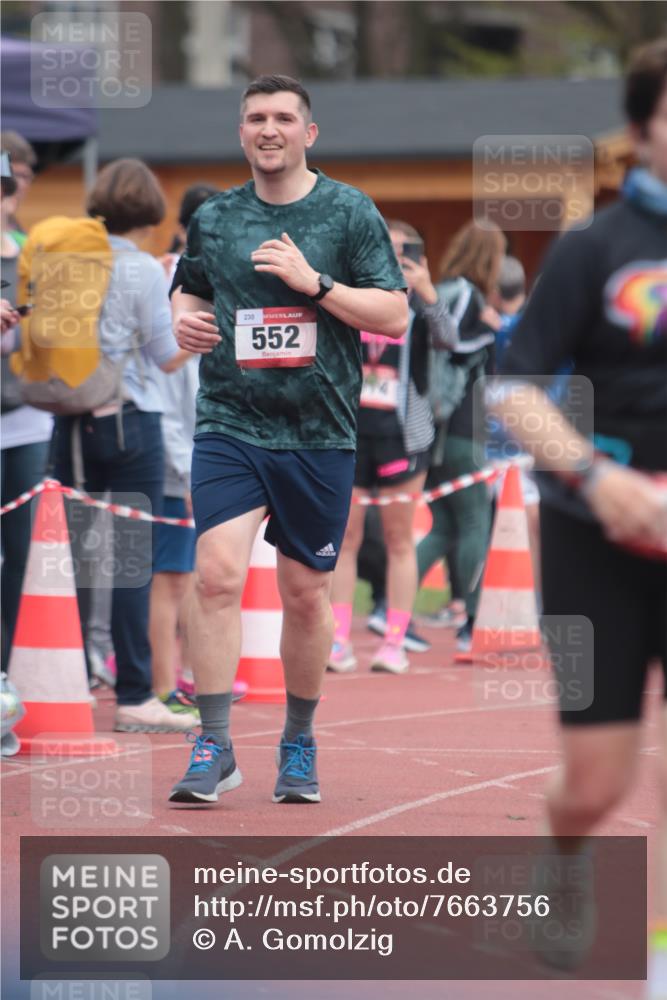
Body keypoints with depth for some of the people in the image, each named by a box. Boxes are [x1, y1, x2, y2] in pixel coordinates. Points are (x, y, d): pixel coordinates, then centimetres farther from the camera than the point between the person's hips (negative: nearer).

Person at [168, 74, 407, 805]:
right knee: (217, 573, -16)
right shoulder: (213, 218, 8)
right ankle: (214, 748, -12)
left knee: (306, 593, 8)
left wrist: (314, 282, -14)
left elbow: (394, 314, -3)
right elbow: (188, 289, 24)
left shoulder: (349, 212, 1)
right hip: (229, 424, 1)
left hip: (319, 435, -1)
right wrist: (184, 320, 1)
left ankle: (299, 744, 26)